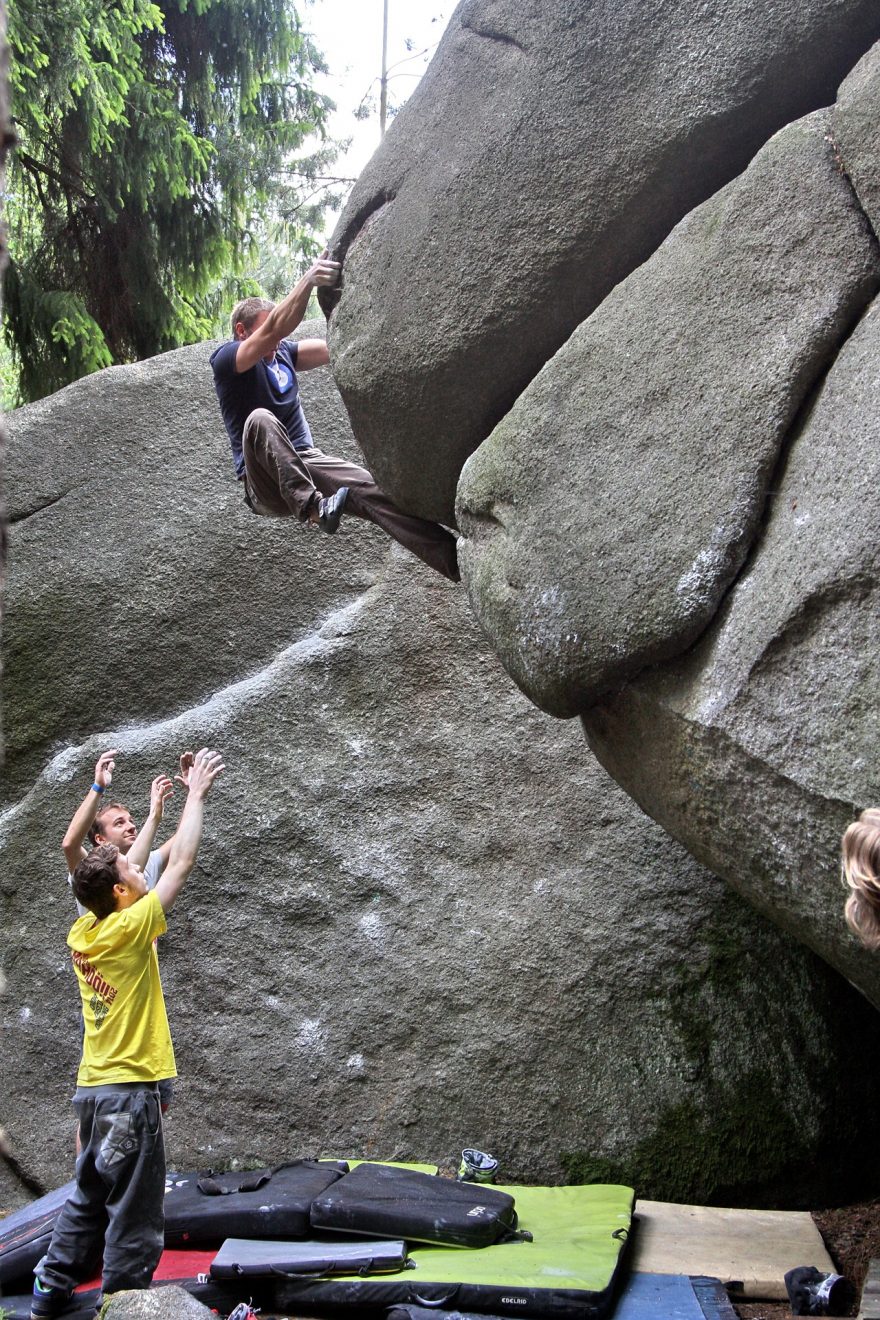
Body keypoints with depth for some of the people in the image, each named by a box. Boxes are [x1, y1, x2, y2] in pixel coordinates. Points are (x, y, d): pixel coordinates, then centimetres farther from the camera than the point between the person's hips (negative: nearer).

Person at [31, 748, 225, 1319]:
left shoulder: (82, 932, 3)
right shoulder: (127, 929, -18)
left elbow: (124, 871, 15)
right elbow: (181, 863, -14)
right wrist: (196, 793, -5)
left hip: (93, 1086, 8)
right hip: (130, 1088, -8)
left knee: (90, 1198, 21)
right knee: (135, 1214, 2)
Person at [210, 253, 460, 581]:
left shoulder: (283, 354, 16)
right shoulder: (226, 360, -4)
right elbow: (273, 330, -24)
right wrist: (308, 280, -36)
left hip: (307, 464, 5)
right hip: (266, 486, -5)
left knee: (368, 486, -24)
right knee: (260, 419, -34)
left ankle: (453, 558, -39)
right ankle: (312, 507, -43)